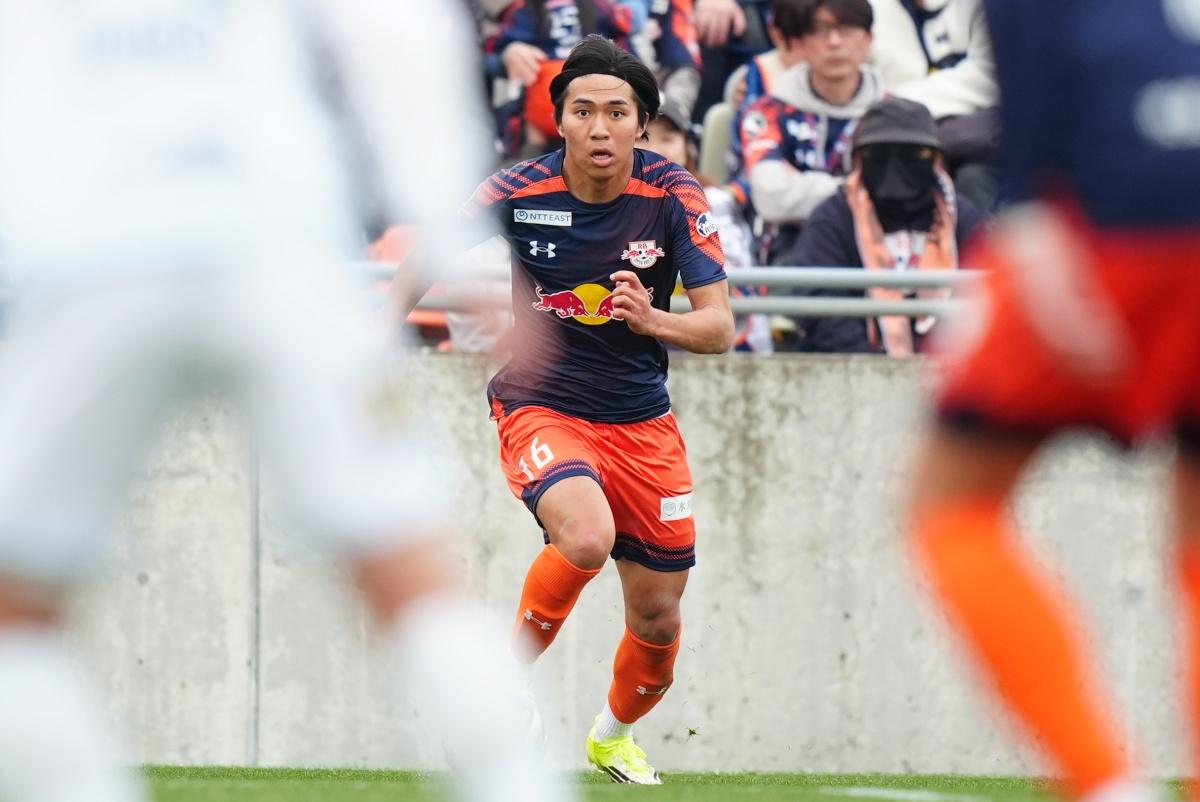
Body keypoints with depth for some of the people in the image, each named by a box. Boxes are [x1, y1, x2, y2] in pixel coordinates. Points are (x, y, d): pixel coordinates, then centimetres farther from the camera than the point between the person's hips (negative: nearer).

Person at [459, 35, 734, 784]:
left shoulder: (674, 195, -11)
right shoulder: (514, 194, -14)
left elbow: (719, 327, -12)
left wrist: (653, 321, -30)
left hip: (643, 423, 3)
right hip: (540, 407, -3)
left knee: (657, 621, 8)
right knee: (586, 536, -34)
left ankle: (615, 733, 41)